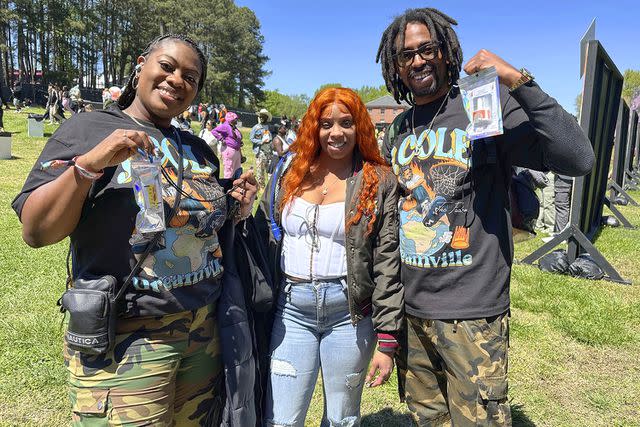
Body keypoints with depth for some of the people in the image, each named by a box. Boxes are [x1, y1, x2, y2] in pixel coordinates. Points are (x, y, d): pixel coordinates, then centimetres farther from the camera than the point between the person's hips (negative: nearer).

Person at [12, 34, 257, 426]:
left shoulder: (199, 149, 10)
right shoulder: (87, 130, -6)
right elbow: (36, 232, -12)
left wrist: (237, 210, 1)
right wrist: (87, 165, -24)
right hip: (125, 339, -5)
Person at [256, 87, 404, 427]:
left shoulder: (380, 182, -3)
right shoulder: (288, 171, 6)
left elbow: (388, 264, -6)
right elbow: (263, 236, 11)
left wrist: (387, 341, -7)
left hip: (349, 312, -2)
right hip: (291, 309, 2)